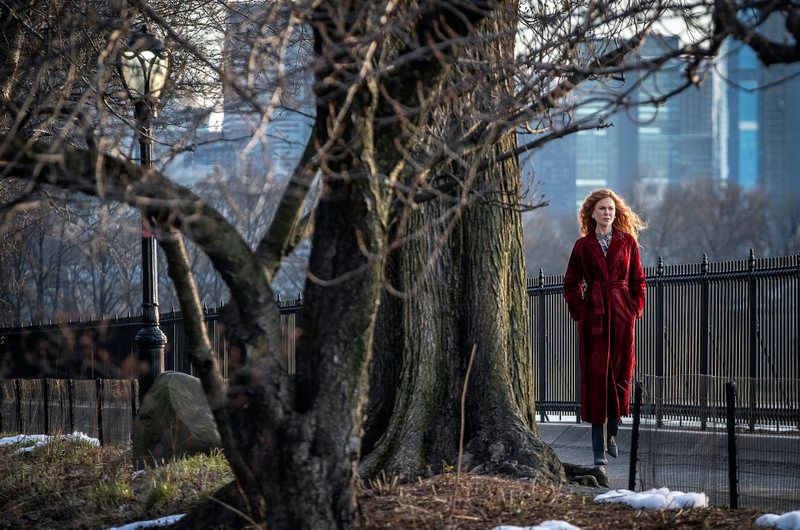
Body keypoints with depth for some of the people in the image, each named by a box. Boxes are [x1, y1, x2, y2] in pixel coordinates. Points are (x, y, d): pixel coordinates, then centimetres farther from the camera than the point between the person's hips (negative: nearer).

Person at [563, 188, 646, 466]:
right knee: (595, 376, -4)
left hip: (622, 315, 1)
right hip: (593, 316, -1)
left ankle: (611, 433, 23)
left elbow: (638, 280, 10)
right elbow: (571, 283, 11)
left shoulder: (627, 241, 6)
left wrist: (635, 309, 0)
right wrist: (579, 312, 2)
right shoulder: (583, 245, 5)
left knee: (621, 374, 2)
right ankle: (598, 448, -4)